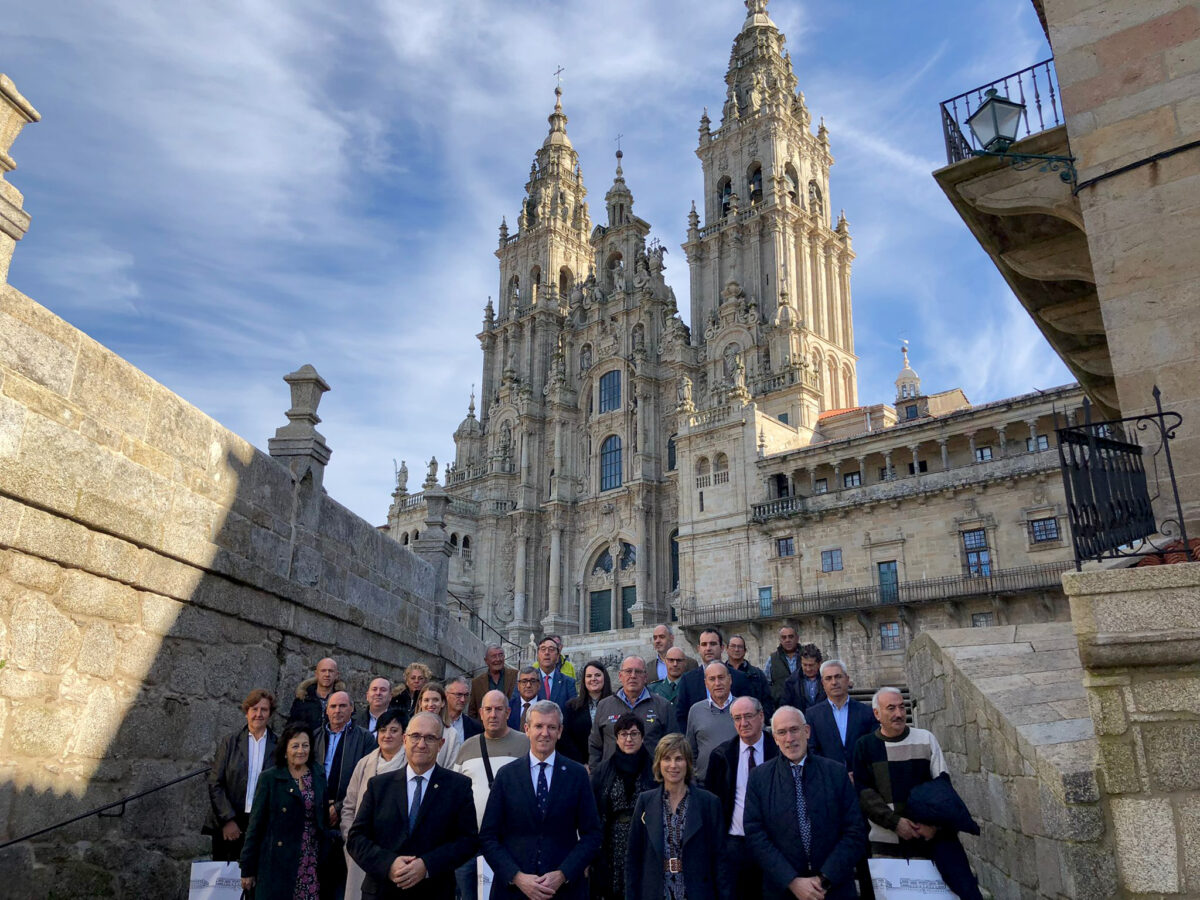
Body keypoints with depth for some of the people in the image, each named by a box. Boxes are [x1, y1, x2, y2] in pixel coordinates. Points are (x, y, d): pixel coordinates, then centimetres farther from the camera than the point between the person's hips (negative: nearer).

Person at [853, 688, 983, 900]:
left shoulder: (926, 739, 3)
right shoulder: (865, 746, 2)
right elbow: (863, 792, -3)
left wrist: (934, 824, -9)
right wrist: (894, 821, -14)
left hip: (927, 837, 0)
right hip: (885, 840, 0)